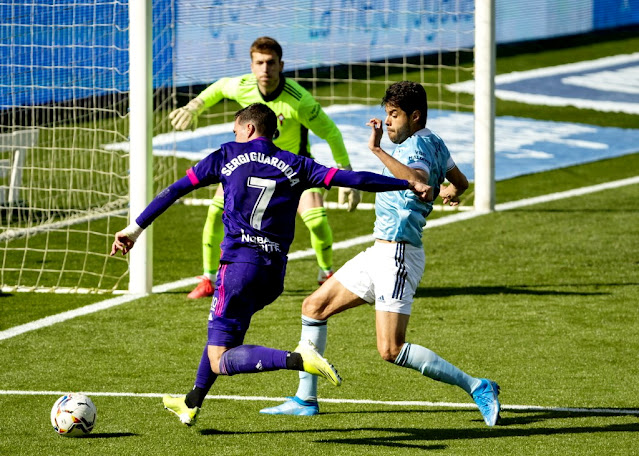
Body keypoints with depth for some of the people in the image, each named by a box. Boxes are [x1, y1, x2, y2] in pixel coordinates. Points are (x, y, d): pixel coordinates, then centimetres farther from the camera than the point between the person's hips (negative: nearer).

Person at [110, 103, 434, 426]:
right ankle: (192, 403, 37)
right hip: (275, 273, 5)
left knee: (220, 362, -7)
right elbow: (350, 179, 3)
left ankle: (296, 359, -31)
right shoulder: (295, 166, 11)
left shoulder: (227, 157, 8)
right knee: (221, 326, 32)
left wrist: (135, 229, 16)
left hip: (240, 263, -5)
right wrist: (410, 184, 6)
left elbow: (174, 191, 10)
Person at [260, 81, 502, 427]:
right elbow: (460, 183, 26)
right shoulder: (433, 143, 14)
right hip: (380, 253, 11)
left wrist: (377, 150, -40)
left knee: (391, 350, -17)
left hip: (398, 255, -11)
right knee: (314, 307, 14)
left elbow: (419, 180, -40)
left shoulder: (417, 146, -16)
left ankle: (476, 387, -12)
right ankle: (305, 399, 21)